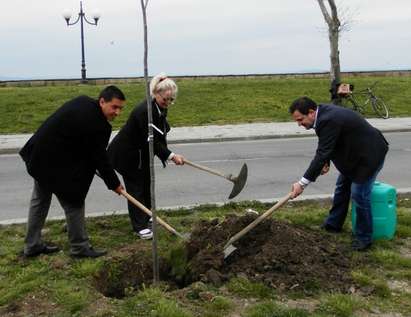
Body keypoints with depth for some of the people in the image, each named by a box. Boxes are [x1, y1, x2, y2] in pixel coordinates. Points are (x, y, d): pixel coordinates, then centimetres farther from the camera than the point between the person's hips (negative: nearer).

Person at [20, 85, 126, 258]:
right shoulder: (98, 125, -24)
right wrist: (114, 183, -2)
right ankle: (80, 247, 15)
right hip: (55, 164, -10)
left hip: (39, 156, 10)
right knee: (73, 202, 3)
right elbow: (100, 158, -15)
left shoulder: (83, 101, 2)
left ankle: (32, 245, 32)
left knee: (40, 200, 19)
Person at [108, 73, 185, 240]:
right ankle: (140, 226, 3)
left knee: (146, 184, 15)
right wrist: (171, 156, -32)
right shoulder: (144, 111, -32)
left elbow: (158, 137, 6)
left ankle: (146, 217, 31)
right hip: (126, 154, -9)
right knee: (136, 187, -4)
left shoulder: (161, 109, -3)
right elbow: (151, 140, -32)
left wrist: (167, 154, 0)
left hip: (142, 153, 9)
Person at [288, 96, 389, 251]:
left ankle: (364, 237, 9)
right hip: (354, 153, 10)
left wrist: (302, 183, -32)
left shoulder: (329, 121, -33)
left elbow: (322, 154, -34)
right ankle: (333, 224, 34)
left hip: (370, 154, -10)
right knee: (342, 187, 18)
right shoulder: (323, 112, -3)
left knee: (359, 195, -7)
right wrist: (326, 162, 5)